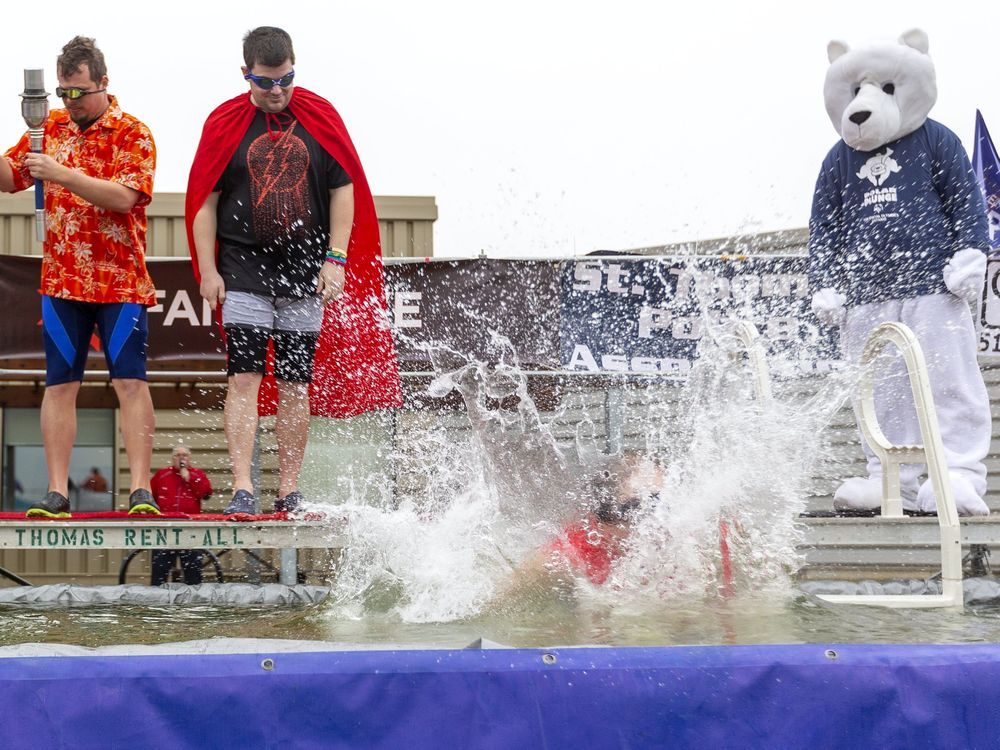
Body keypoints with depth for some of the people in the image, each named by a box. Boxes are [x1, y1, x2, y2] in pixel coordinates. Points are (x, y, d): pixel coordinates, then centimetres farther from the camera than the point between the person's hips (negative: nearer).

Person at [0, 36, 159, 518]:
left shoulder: (132, 133, -4)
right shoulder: (51, 128, 12)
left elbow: (124, 197, -18)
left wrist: (62, 174, -25)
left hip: (120, 280, -4)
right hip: (61, 279, 4)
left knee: (130, 381, -7)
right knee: (59, 384, 2)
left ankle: (141, 489, -7)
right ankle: (56, 492, 5)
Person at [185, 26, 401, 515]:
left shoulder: (319, 117, 5)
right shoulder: (224, 123, 3)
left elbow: (344, 188, 6)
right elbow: (204, 201, 4)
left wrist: (336, 259, -2)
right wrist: (207, 271, -3)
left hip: (306, 272, 1)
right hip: (244, 271, -1)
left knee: (296, 385, 4)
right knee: (245, 377, -10)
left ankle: (289, 492, 9)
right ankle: (242, 488, -11)